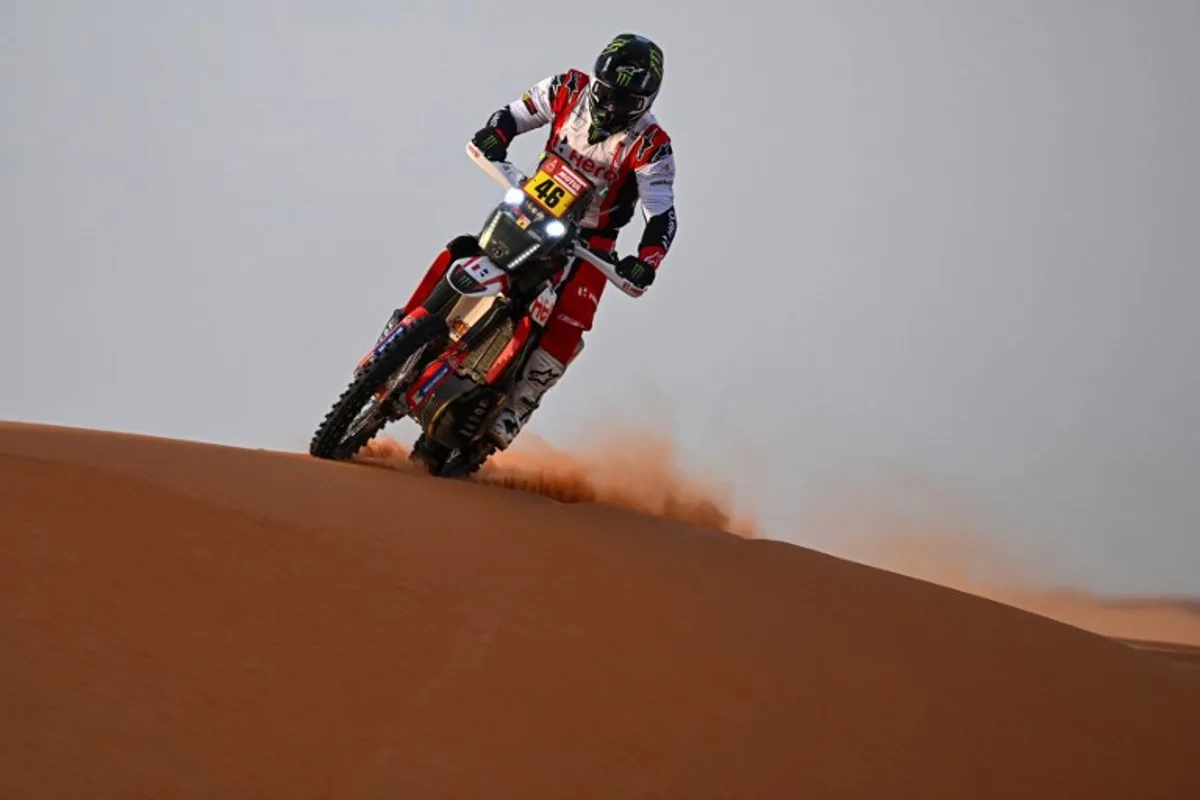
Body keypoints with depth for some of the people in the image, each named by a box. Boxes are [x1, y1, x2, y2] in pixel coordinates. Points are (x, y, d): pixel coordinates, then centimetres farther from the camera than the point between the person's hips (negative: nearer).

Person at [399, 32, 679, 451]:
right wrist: (495, 133, -19)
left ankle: (510, 417, -20)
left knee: (566, 330, -23)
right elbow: (515, 113, 5)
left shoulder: (650, 146, -18)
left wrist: (647, 259, -42)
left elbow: (662, 214, -22)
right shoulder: (569, 89, -9)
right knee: (456, 255, -16)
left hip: (590, 239, -3)